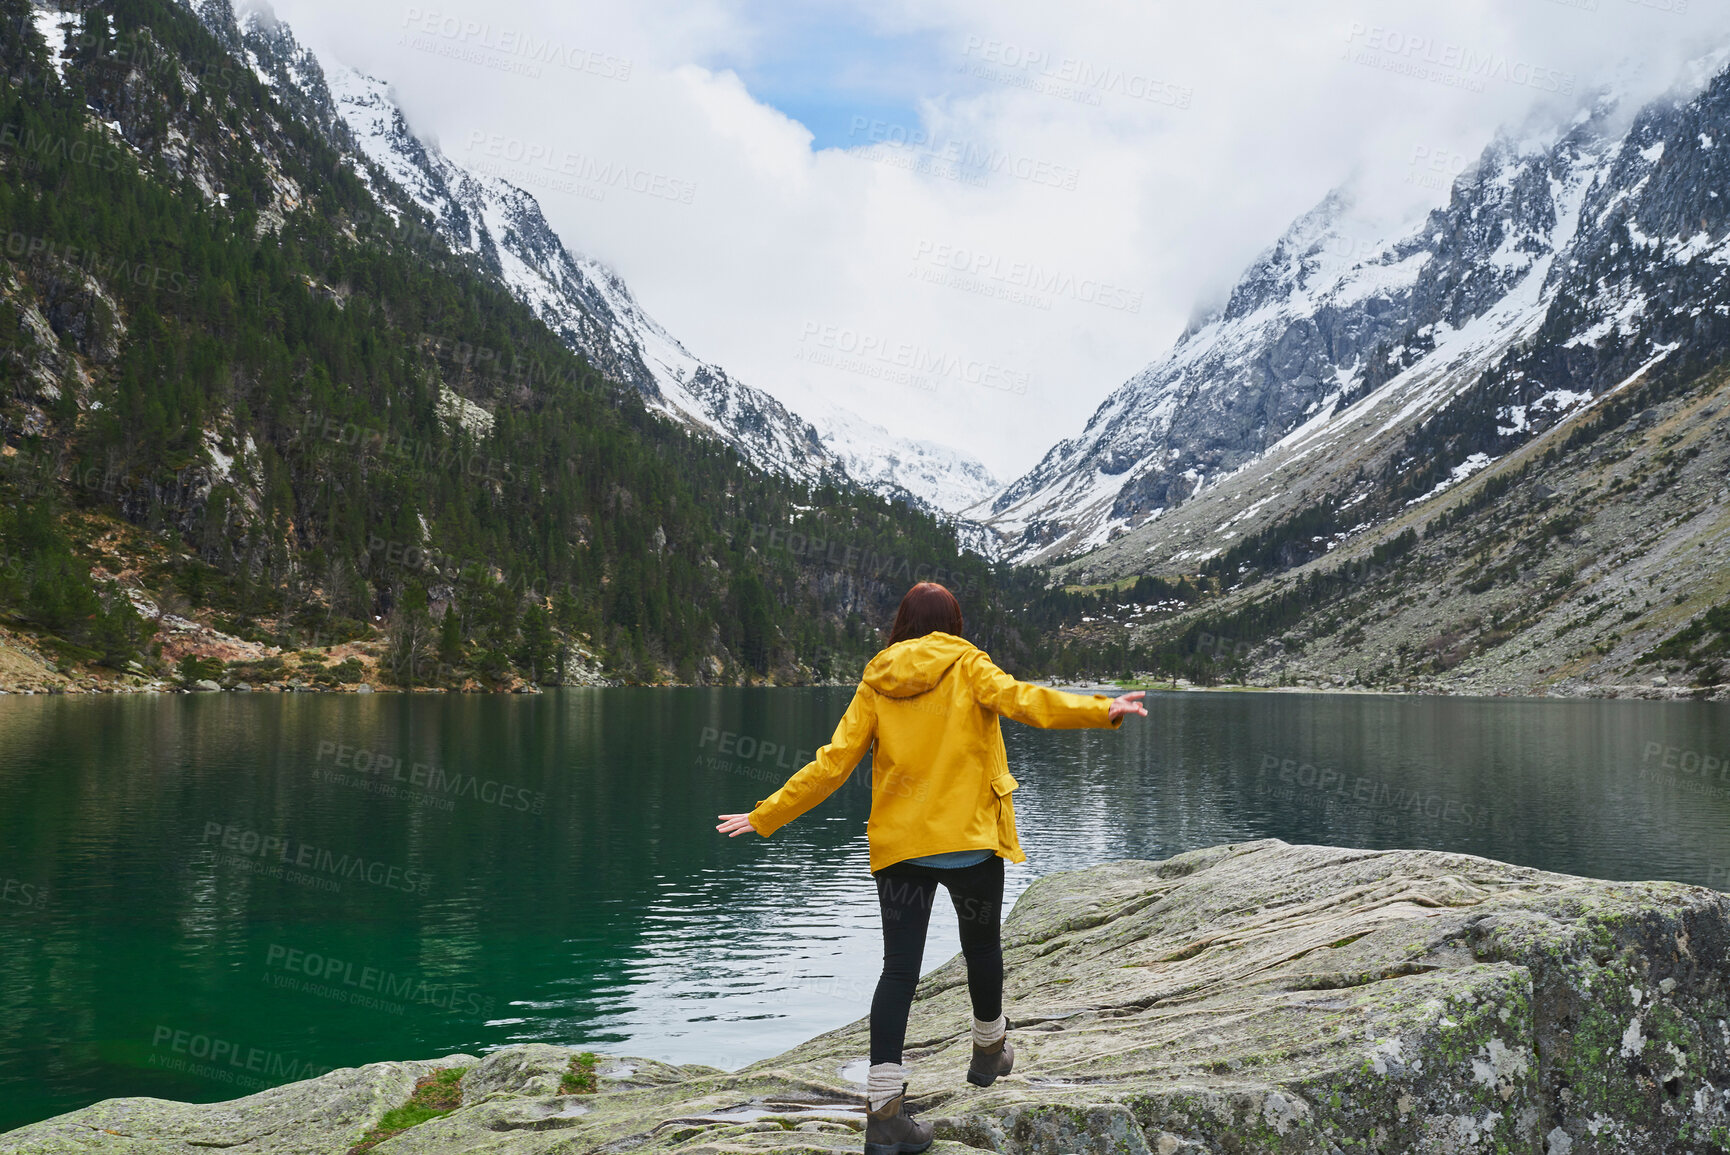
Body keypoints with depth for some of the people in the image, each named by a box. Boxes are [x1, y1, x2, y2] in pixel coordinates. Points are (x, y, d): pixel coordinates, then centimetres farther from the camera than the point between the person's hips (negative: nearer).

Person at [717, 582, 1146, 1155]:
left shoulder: (875, 684, 6)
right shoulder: (966, 666, 0)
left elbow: (832, 763, 1)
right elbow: (1018, 698, -19)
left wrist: (765, 816, 7)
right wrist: (1101, 710, -25)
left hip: (898, 846, 2)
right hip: (969, 839, -2)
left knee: (899, 970, 2)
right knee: (982, 947, 21)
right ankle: (989, 1051, 42)